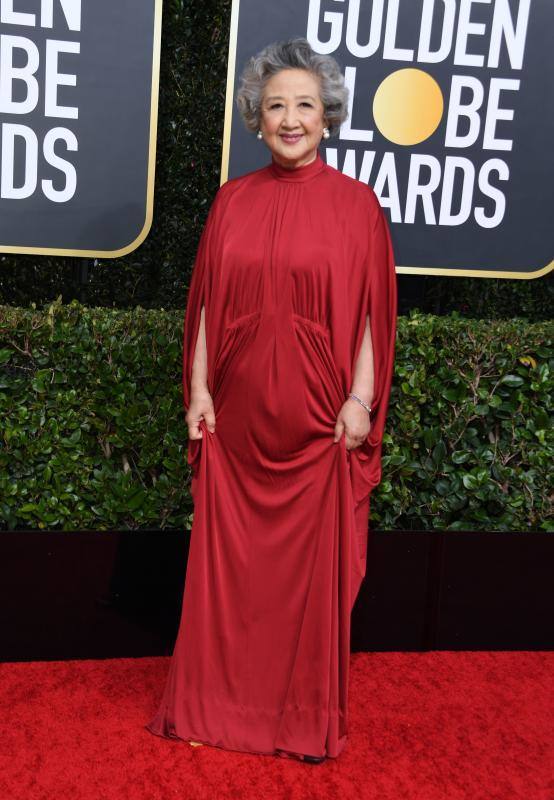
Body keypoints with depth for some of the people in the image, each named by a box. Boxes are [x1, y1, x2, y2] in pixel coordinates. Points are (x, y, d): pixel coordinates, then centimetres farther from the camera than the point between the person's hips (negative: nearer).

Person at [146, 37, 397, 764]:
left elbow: (372, 309, -1)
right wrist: (199, 390, 1)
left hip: (320, 421, -2)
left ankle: (308, 716, 26)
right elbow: (207, 303, 7)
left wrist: (360, 397, -8)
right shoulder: (232, 200, 7)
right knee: (228, 561, 10)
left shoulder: (356, 203, 0)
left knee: (314, 566, 7)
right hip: (237, 415, 3)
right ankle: (220, 702, 29)